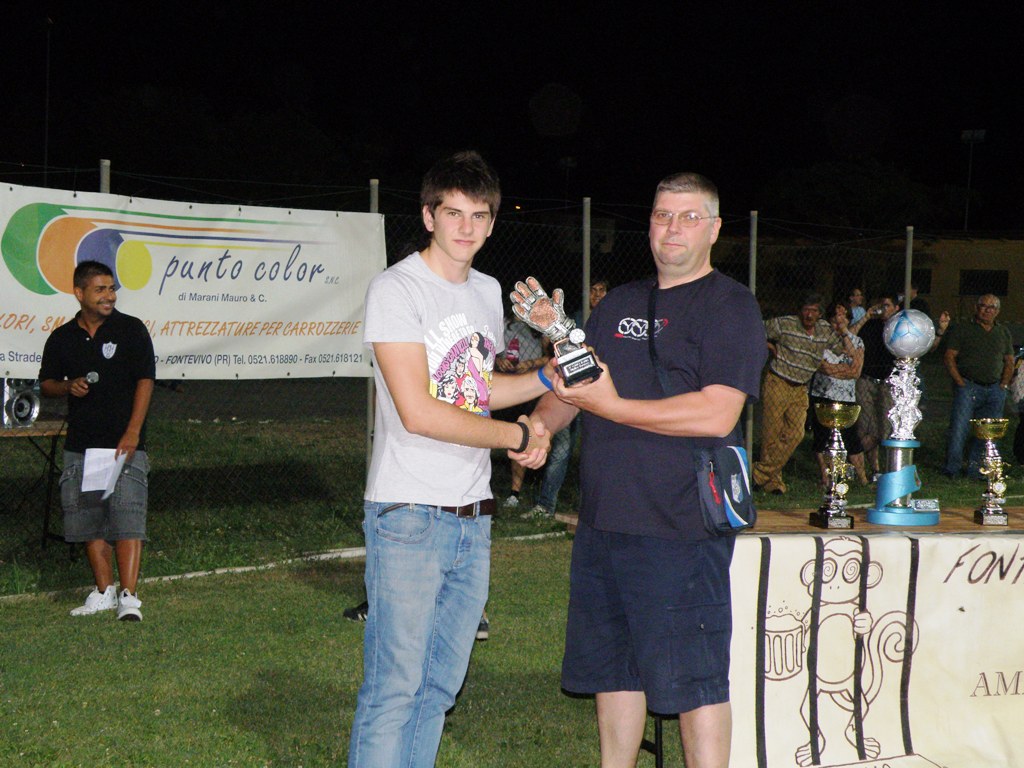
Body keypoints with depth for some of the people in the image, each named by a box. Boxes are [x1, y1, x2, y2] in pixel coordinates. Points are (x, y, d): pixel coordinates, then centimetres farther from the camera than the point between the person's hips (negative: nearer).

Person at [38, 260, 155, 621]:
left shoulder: (131, 330, -1)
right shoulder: (62, 338, 9)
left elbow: (144, 382, -5)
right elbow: (46, 383, 18)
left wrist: (132, 434, -14)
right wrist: (69, 386, -7)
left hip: (124, 444, -4)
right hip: (80, 445, 4)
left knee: (127, 518, -10)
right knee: (89, 521, 8)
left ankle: (129, 597, -11)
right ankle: (103, 592, 19)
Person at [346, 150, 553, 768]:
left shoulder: (488, 292, 14)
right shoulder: (396, 289, -10)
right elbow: (418, 412, -17)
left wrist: (549, 377, 13)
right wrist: (517, 435, -10)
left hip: (473, 518, 7)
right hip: (409, 518, -7)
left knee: (440, 686, 12)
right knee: (394, 689, -4)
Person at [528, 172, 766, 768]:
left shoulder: (729, 307, -7)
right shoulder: (620, 303, 16)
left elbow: (716, 414, -19)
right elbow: (573, 383, 24)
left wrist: (612, 406, -18)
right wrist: (540, 424, 2)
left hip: (683, 530, -7)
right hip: (603, 520, 8)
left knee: (694, 678, -3)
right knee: (612, 667, 16)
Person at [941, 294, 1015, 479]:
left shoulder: (1003, 332, 18)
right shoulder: (962, 329, 4)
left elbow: (1009, 361, 20)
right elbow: (949, 356, -1)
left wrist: (1004, 384, 6)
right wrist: (960, 382, -10)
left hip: (995, 389, 4)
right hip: (968, 386, -4)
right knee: (959, 429, -11)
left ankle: (976, 469, 8)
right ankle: (952, 467, -4)